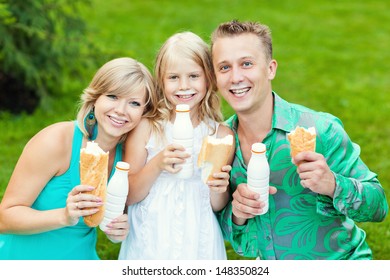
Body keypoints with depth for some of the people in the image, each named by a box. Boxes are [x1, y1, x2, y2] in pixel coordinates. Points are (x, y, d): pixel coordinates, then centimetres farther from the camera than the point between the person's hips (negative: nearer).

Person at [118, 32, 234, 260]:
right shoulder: (146, 128, -6)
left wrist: (219, 190, -17)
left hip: (198, 243, 1)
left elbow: (218, 207, 4)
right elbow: (128, 196, -6)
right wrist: (156, 165, -21)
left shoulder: (222, 135, -4)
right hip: (150, 242, -1)